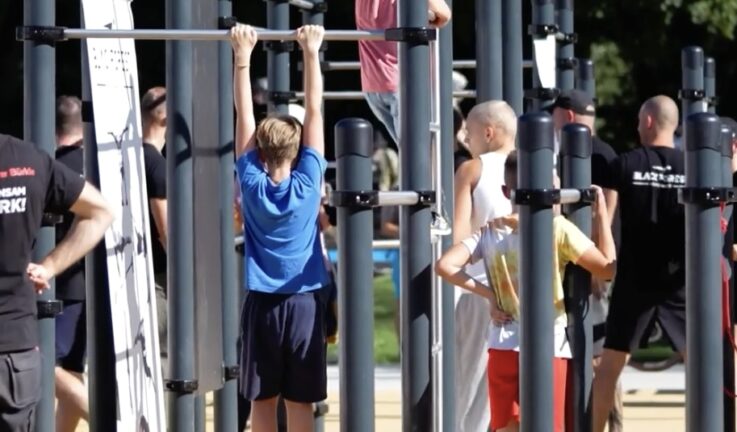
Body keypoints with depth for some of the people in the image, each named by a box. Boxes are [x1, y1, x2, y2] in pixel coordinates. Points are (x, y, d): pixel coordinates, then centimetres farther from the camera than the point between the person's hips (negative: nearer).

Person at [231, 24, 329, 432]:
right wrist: (311, 52, -2)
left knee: (262, 399, 5)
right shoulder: (307, 183, -6)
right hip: (304, 303, 0)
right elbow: (314, 109, -4)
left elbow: (244, 114, -2)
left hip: (262, 305, 0)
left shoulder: (252, 184, -5)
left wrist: (243, 56, 1)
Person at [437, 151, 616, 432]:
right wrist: (601, 212, 0)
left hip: (503, 347, 3)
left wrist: (488, 295, -2)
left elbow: (445, 266, -8)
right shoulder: (557, 229, -7)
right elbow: (607, 267, -7)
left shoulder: (490, 232, 3)